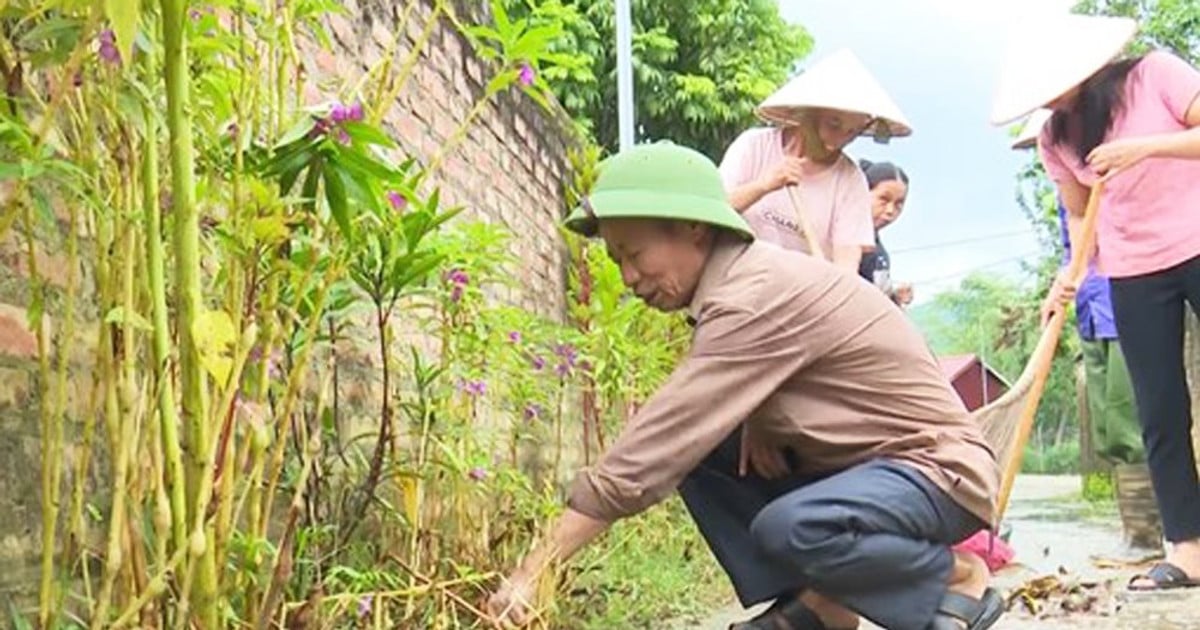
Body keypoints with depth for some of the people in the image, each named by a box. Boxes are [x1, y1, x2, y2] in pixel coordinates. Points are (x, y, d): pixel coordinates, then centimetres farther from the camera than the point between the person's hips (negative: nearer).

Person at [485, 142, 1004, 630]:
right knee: (696, 450, -2)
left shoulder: (757, 300, -26)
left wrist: (535, 569, -25)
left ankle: (958, 578, -7)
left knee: (789, 528, -35)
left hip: (942, 467, -9)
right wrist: (753, 427, -12)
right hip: (854, 465, 9)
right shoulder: (743, 280, 3)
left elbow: (649, 452, -29)